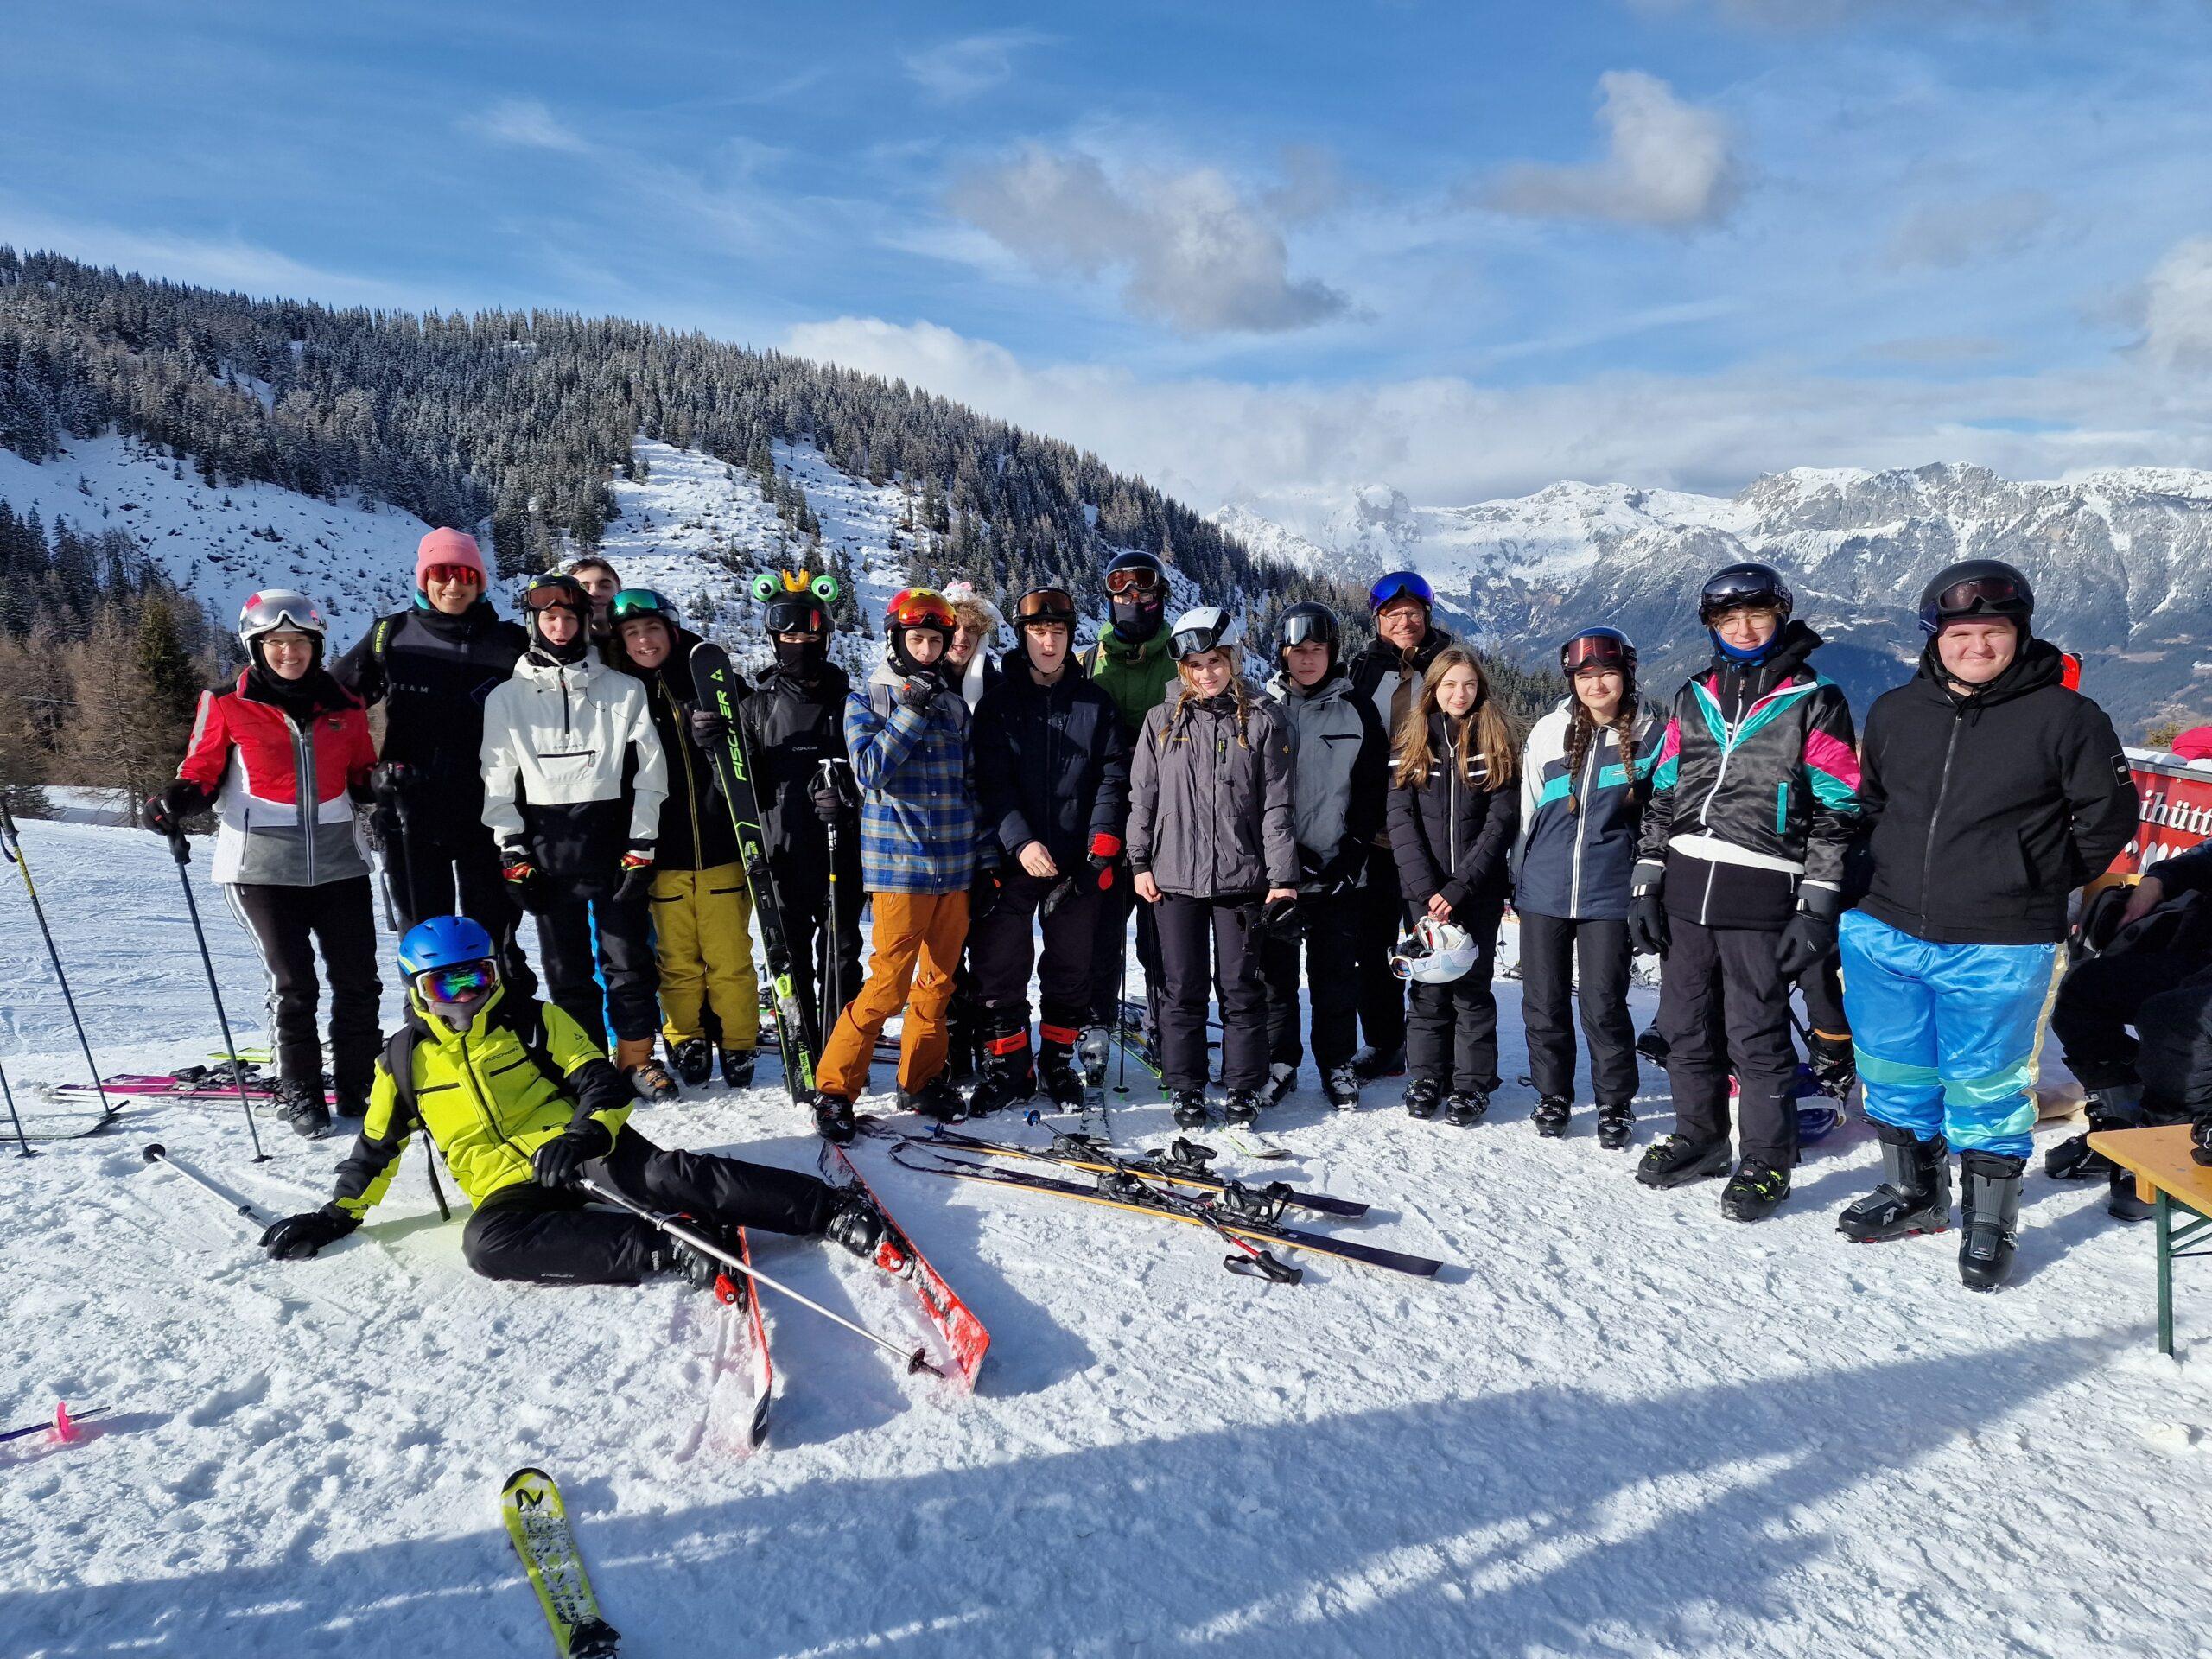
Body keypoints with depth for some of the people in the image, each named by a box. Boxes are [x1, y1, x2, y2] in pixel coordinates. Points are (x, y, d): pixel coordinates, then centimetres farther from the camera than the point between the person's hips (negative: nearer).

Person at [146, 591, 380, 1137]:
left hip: (337, 859, 3)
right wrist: (177, 800, -16)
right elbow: (202, 772, 4)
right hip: (263, 863, -2)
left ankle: (359, 1089, 17)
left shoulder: (343, 707, 8)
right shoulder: (228, 707, 0)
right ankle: (299, 1094, 18)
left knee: (357, 980, 3)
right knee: (292, 984, 2)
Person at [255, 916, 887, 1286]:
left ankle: (835, 1211, -37)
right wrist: (337, 1215, 18)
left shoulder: (534, 1021, 7)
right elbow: (376, 1148, 27)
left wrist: (588, 1133, -21)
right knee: (488, 1243, -34)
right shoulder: (406, 1058, 14)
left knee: (665, 1175, -30)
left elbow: (605, 1084, -1)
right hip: (509, 1187, 2)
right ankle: (673, 1250, -40)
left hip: (579, 1150, -1)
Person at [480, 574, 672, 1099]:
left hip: (614, 836, -1)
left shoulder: (623, 689, 5)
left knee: (627, 954, 2)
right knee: (566, 962, 5)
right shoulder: (508, 697, 8)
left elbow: (649, 769, 3)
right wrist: (513, 851, -2)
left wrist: (642, 843, -4)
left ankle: (637, 1056, 14)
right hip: (547, 843, 1)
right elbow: (498, 778, 6)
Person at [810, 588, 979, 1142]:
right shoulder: (866, 700, 1)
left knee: (939, 980, 11)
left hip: (956, 864, 5)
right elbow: (870, 769, -14)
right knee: (889, 983, -8)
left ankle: (921, 1081, 25)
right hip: (900, 863, -5)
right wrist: (912, 711, -18)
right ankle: (834, 1088, 4)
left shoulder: (954, 704, 13)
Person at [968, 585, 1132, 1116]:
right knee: (1001, 968, 2)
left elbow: (1113, 775, 2)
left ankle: (1058, 1063, 26)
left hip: (1076, 862, 1)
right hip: (1011, 858, -1)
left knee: (1070, 970, 10)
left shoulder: (1096, 703, 7)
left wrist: (1102, 844, -10)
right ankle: (1007, 1068, 16)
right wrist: (1021, 841, -18)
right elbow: (990, 781, -5)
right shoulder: (998, 702, 4)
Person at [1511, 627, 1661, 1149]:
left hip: (1608, 892, -2)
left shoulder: (1650, 737, 2)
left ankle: (1615, 1103, 18)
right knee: (1544, 1002, 8)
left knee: (1603, 1004, 0)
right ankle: (1553, 1095, 25)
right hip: (1543, 889, 2)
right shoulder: (1548, 732, 4)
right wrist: (1517, 877, 13)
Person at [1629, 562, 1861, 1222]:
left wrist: (1817, 908, -10)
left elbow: (1836, 811, -3)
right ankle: (1699, 1138, 29)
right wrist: (1646, 883, 8)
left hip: (1760, 895, -5)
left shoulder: (1814, 702, 1)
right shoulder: (1692, 698, 14)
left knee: (1756, 1033, 1)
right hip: (1684, 887, 5)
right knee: (1685, 1026, 12)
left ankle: (1767, 1160, 17)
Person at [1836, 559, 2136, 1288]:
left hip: (1996, 950, -4)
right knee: (1895, 1075, 16)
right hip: (1885, 934, 4)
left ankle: (1989, 1221, 26)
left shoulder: (2064, 717, -6)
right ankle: (1913, 1193, 36)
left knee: (1984, 1085, 7)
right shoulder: (1894, 713, 5)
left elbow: (2108, 816, 2)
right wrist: (1890, 879, 13)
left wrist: (2039, 885, 2)